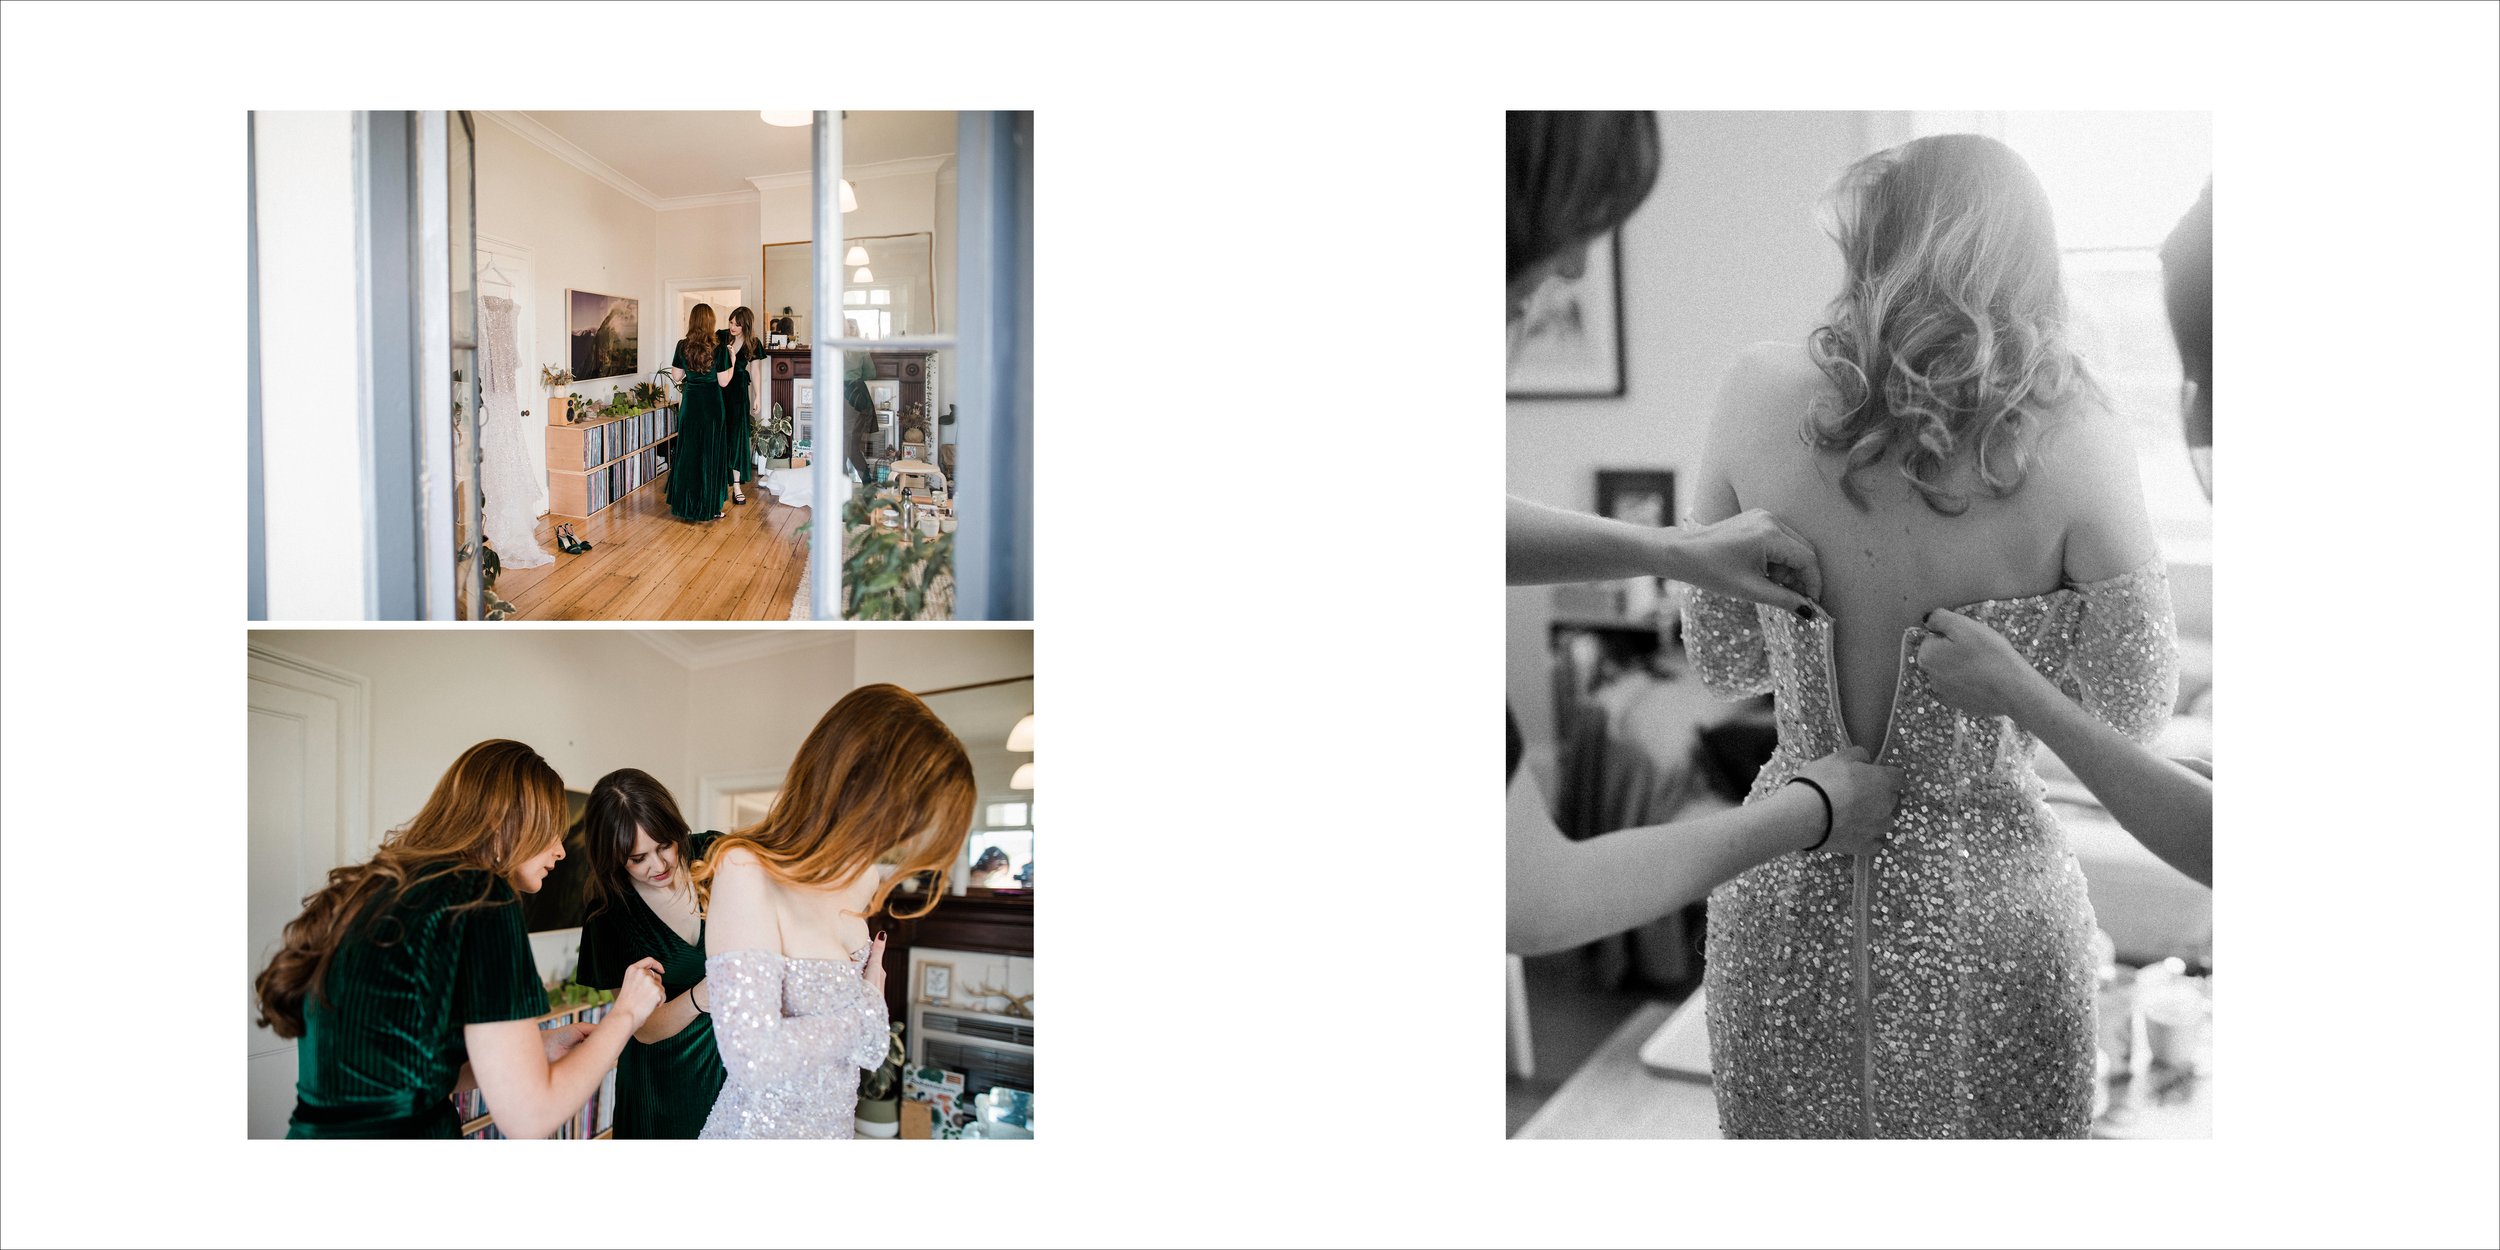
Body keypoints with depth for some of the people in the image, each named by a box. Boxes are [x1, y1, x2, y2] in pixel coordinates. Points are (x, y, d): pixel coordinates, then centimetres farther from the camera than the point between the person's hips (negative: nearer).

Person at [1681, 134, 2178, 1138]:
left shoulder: (1759, 399, -10)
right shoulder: (2079, 447, -15)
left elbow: (1721, 660, 0)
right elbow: (2137, 706, -5)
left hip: (1786, 893, 2)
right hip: (1982, 897, -1)